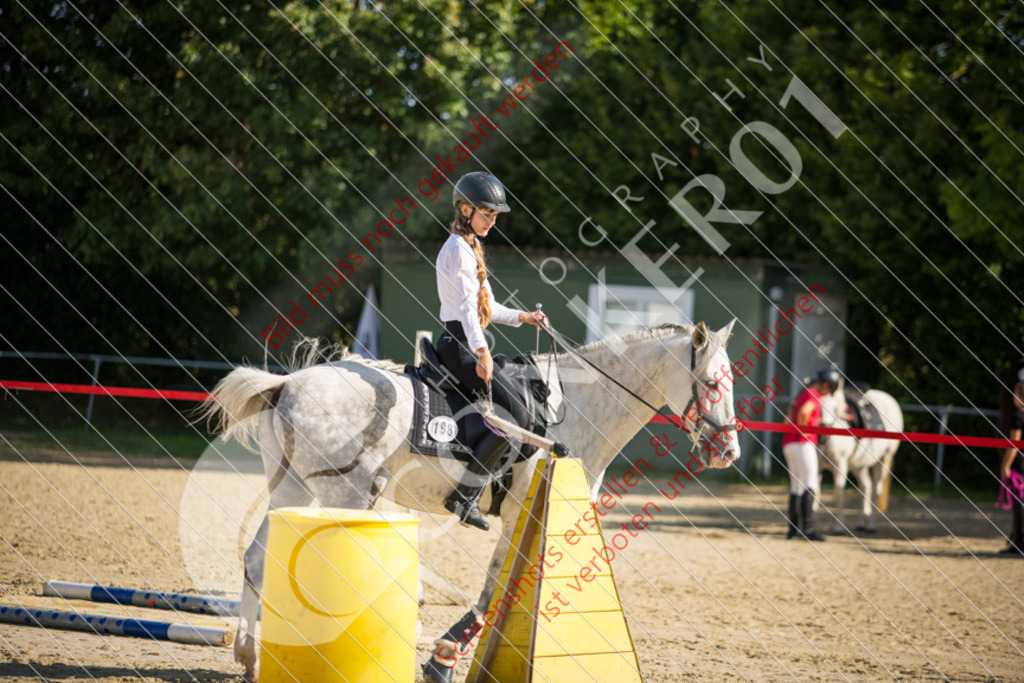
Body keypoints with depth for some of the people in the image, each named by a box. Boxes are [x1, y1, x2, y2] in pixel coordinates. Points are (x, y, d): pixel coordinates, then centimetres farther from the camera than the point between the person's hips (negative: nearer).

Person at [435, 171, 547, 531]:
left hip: (467, 345, 10)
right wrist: (482, 352, -36)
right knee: (514, 410, -19)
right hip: (460, 344, -10)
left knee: (517, 405, 10)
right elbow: (466, 305, -25)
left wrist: (522, 316, 15)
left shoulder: (471, 249, 20)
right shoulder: (458, 249, -12)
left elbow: (487, 307, 27)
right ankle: (464, 495, -20)